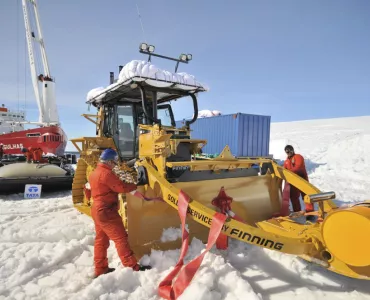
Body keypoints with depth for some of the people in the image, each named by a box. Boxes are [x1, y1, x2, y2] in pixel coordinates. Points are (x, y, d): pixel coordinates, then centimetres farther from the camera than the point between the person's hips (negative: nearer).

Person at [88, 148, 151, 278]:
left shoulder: (94, 173, 13)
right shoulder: (106, 173, -19)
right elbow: (122, 187, -19)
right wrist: (136, 185, -8)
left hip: (97, 209, 10)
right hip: (106, 211, -10)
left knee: (101, 239, 14)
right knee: (120, 238, -5)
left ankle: (100, 269, 22)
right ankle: (133, 267, 0)